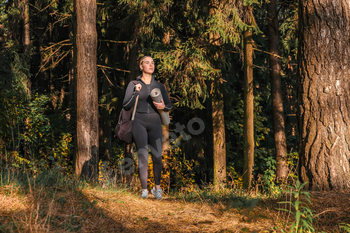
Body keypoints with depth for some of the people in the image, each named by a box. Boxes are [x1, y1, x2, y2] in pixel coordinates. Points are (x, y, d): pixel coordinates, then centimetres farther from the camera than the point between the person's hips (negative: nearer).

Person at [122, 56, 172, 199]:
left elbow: (169, 105, 13)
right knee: (143, 156, -15)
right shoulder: (133, 85, 2)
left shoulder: (159, 86, 9)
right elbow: (126, 106, -3)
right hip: (139, 123, -2)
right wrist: (136, 93, -17)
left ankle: (157, 188, 17)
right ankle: (144, 190, -10)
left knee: (157, 157, -1)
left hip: (154, 123, 2)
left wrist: (163, 106, -11)